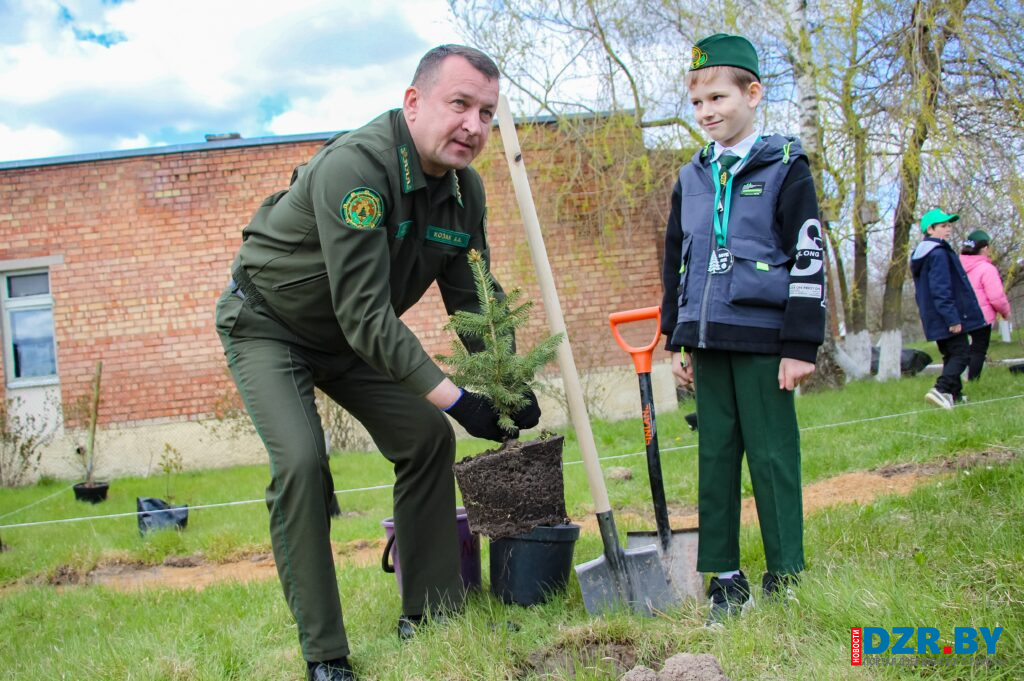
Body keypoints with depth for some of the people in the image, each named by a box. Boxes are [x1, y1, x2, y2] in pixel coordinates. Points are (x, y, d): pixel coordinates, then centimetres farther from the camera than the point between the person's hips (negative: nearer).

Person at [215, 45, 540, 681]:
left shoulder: (466, 189, -10)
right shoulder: (354, 166, -34)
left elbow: (474, 300, -3)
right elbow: (365, 316, -37)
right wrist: (455, 399, -37)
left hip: (355, 336, 7)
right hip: (269, 325, -7)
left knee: (428, 437, -3)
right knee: (301, 461, -22)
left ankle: (429, 616, 10)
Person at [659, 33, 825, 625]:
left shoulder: (785, 168, -1)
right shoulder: (692, 179, 14)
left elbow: (808, 258, -6)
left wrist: (802, 345, -11)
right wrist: (677, 341, 15)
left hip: (762, 339, -5)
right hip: (708, 339, 5)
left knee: (773, 456, 0)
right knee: (715, 455, 8)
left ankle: (786, 578, 11)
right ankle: (725, 577, 17)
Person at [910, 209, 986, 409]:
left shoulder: (921, 254, 16)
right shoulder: (938, 253, -16)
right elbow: (941, 290, -23)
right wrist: (953, 318, -23)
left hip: (935, 319, 10)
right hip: (946, 317, -10)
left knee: (951, 355, 14)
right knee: (961, 353, -9)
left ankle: (955, 396, 15)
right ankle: (940, 389, -23)